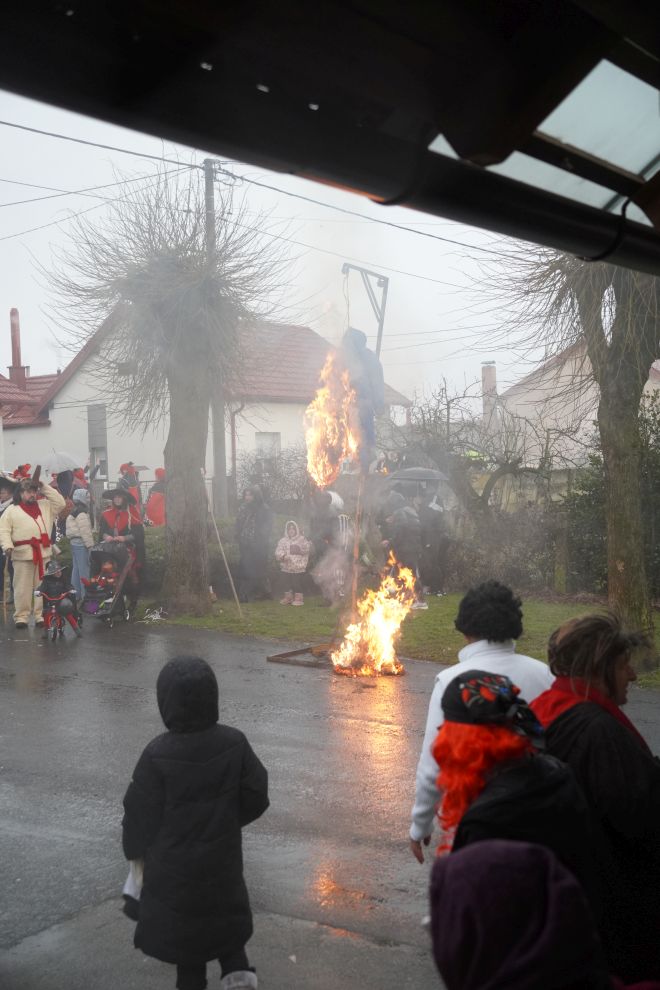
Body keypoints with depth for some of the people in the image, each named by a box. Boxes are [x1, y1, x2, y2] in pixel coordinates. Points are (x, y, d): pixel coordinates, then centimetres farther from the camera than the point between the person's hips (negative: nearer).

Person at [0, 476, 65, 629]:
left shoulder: (45, 506, 15)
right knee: (23, 587, 0)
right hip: (22, 554, -2)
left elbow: (60, 503, 5)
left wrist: (45, 488, 4)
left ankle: (41, 615, 11)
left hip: (44, 553, 2)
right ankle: (21, 616, 5)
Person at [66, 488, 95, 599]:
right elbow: (85, 532, -19)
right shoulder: (82, 514, -16)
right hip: (81, 544, -10)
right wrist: (91, 546, -15)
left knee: (76, 569, 15)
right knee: (84, 570, -5)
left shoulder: (73, 513, 14)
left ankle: (75, 593, 22)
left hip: (74, 543, 10)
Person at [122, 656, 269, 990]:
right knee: (224, 913, 25)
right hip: (222, 859, 3)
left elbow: (141, 815, -14)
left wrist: (134, 849, 7)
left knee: (184, 925, 17)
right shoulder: (234, 743, -15)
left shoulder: (157, 755, -24)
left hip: (174, 866, -2)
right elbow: (256, 798, -6)